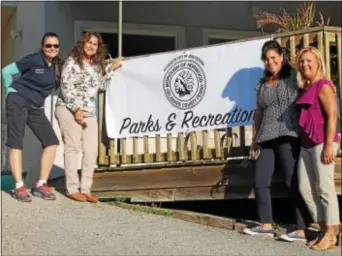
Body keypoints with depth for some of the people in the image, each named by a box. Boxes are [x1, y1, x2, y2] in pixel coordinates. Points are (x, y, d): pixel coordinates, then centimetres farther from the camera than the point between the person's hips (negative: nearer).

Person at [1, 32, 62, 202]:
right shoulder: (33, 59, -9)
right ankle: (19, 187, -4)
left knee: (52, 142, -4)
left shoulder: (58, 66, 5)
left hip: (36, 108, 6)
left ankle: (41, 185, 1)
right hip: (18, 102, -6)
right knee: (16, 143, -6)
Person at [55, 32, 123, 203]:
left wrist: (111, 69, 12)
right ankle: (72, 189, -1)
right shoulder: (72, 61, -4)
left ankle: (85, 189, 5)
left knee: (91, 150, 1)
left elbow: (102, 86, 19)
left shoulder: (96, 65, 17)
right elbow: (66, 87, -11)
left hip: (89, 113, 7)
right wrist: (76, 109, -17)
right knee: (73, 148, -6)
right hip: (70, 110, -7)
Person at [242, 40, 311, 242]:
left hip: (288, 137, -6)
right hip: (266, 139, 6)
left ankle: (301, 230, -5)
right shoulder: (262, 85, 19)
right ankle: (267, 225, 16)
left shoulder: (294, 77, 2)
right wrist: (254, 140, 19)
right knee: (260, 182, 4)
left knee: (294, 182, -7)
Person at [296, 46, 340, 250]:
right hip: (306, 144, 9)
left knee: (325, 187, -6)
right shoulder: (305, 88, 17)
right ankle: (324, 229, 16)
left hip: (322, 142, -9)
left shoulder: (323, 86, -7)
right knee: (305, 188, 8)